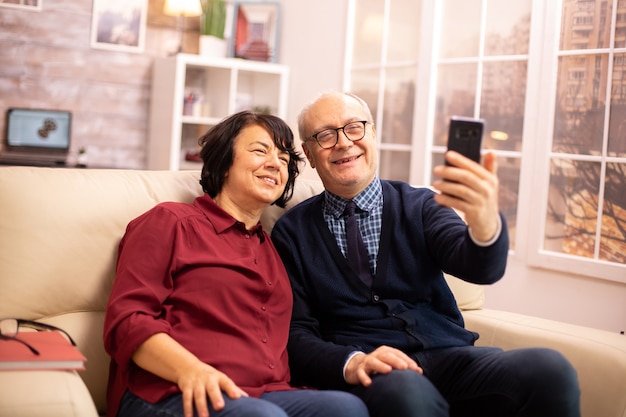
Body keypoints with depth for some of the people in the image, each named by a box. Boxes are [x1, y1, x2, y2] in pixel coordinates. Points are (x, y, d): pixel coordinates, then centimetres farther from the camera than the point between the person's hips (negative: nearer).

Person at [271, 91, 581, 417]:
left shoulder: (420, 206, 10)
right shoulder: (291, 232, 8)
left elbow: (481, 268, -8)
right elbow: (296, 335, 3)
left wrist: (485, 223, -32)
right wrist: (351, 363, -18)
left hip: (450, 358, 3)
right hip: (367, 378, -2)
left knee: (549, 367, -26)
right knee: (406, 391, -38)